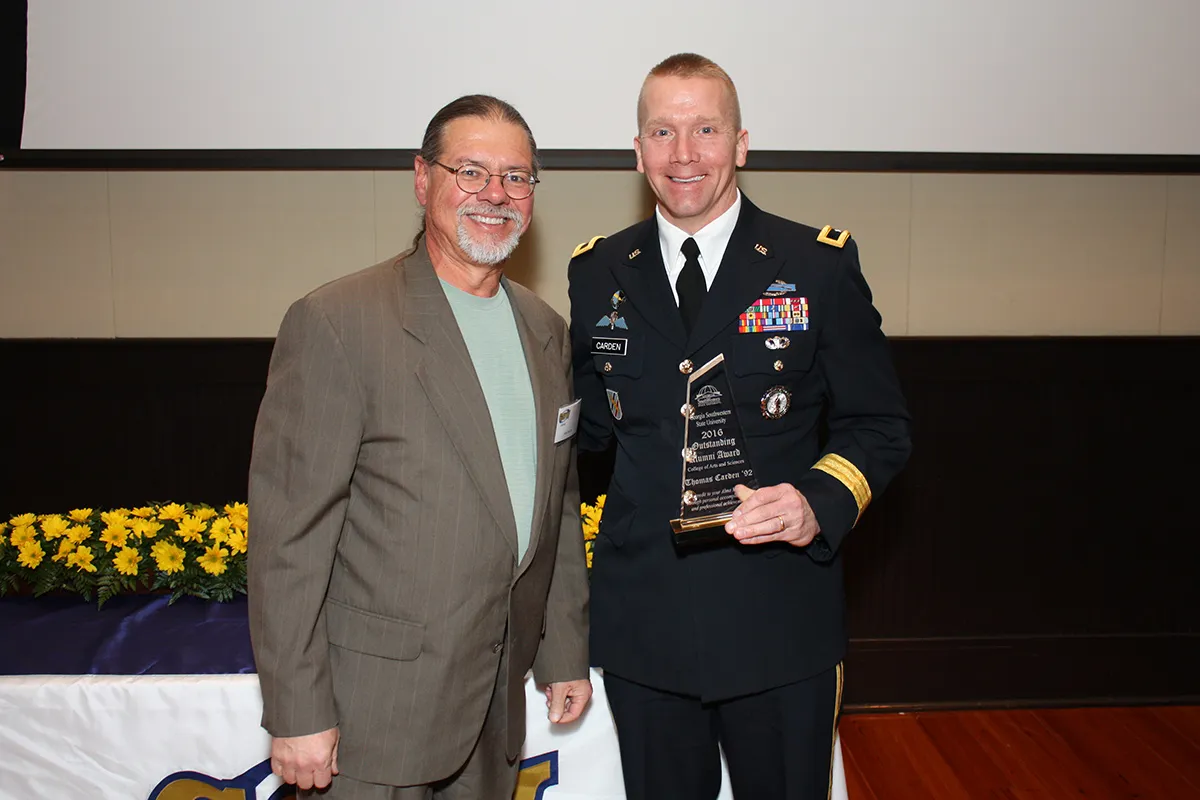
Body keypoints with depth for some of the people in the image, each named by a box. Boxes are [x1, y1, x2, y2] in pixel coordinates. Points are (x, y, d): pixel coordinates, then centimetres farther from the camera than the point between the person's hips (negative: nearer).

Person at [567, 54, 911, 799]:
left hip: (780, 625, -1)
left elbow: (880, 425, -1)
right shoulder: (597, 275, 5)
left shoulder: (820, 265, -3)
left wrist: (819, 503, -19)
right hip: (641, 622, 2)